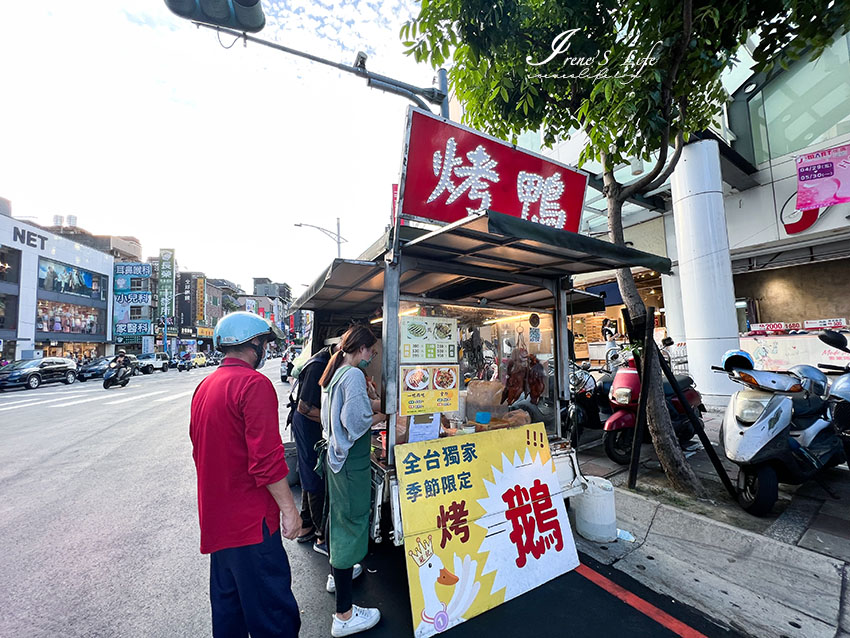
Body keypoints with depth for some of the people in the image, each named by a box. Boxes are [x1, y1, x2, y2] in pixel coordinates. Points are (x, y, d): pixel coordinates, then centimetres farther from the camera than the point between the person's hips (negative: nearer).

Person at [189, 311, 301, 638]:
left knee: (227, 603, 23)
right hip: (250, 519, -9)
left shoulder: (204, 385, 9)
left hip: (216, 517, 10)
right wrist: (289, 509, -16)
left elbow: (200, 451, 18)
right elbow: (267, 458, -24)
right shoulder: (254, 383, -20)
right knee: (272, 610, 2)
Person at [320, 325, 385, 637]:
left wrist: (371, 405, 11)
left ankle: (337, 574, 48)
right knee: (352, 524, 0)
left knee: (338, 515, 25)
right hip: (352, 462, -10)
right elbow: (355, 422, -26)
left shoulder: (334, 373, 7)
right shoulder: (354, 375, -22)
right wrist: (379, 417, -9)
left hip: (336, 455, 10)